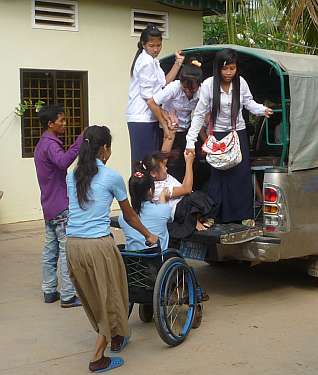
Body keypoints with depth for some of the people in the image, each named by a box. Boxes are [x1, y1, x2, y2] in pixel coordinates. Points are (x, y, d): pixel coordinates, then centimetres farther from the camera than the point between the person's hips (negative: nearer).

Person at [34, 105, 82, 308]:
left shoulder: (42, 143, 16)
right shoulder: (50, 144, -17)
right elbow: (63, 161, -39)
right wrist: (80, 141, -41)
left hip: (50, 206, 10)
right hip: (61, 207, -10)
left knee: (50, 249, 13)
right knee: (67, 251, -7)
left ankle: (49, 291, 18)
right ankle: (68, 296, -4)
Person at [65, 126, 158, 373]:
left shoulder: (72, 177, 10)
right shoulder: (112, 177, -3)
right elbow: (129, 215, 8)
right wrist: (149, 236, 23)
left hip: (73, 244, 6)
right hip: (99, 245, -6)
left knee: (93, 298, 21)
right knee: (108, 298, 10)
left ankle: (115, 338, 42)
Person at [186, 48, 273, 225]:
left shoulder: (241, 83, -10)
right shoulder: (208, 85, -17)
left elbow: (248, 102, 8)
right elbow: (199, 114, -11)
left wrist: (262, 110, -12)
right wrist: (191, 141, -14)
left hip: (239, 133, 2)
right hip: (218, 134, -2)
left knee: (242, 174, 2)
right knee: (218, 174, -4)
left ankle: (245, 214, 14)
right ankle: (215, 214, 8)